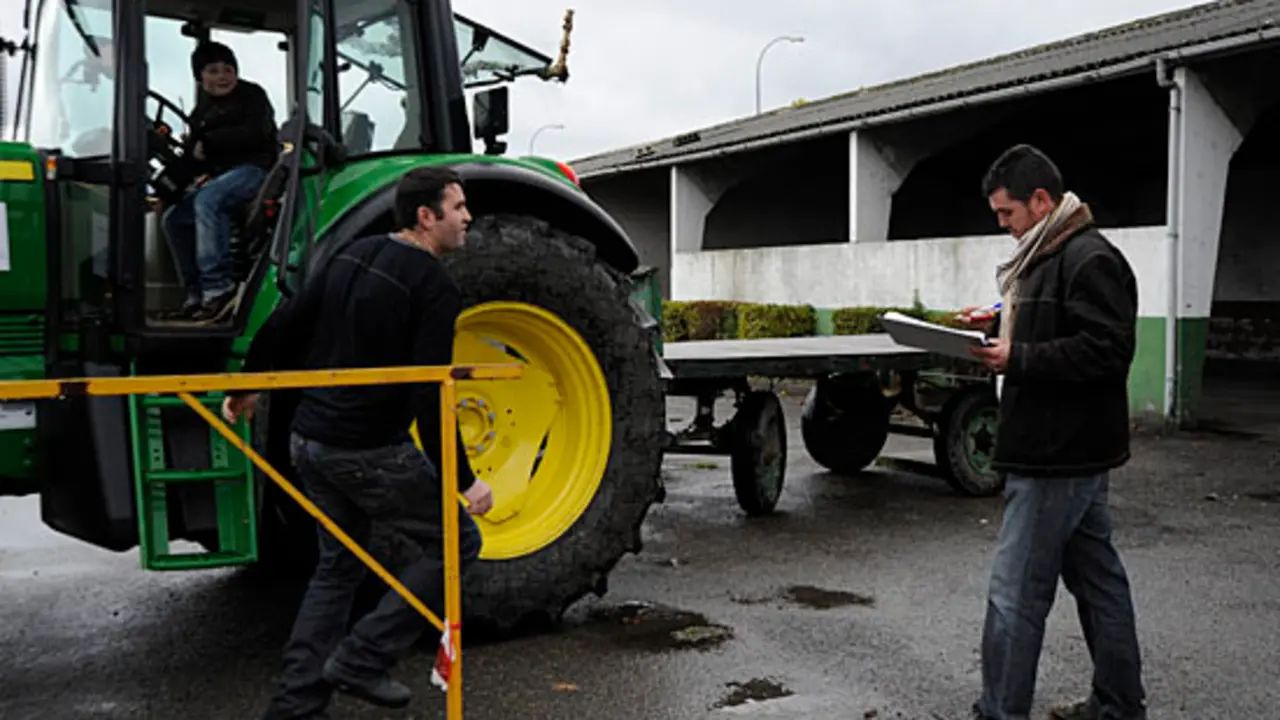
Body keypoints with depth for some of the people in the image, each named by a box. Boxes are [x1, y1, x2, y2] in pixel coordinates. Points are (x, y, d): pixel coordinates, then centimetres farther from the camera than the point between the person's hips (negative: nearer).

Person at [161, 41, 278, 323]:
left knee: (207, 200, -33)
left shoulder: (252, 95, 0)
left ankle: (219, 287, -35)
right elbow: (194, 149, 17)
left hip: (254, 168, -8)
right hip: (222, 173, 8)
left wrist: (208, 143, -13)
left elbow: (255, 133, -17)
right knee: (175, 217, 0)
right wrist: (200, 171, -7)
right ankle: (197, 296, 0)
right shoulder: (202, 108, 20)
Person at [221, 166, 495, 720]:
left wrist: (246, 388, 27)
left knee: (338, 566, 22)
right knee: (457, 542, 7)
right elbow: (430, 396, -21)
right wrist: (463, 480, -17)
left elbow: (283, 326, 13)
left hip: (309, 441, 9)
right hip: (370, 451, -8)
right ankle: (362, 661, 5)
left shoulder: (354, 255, 10)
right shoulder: (434, 286, -14)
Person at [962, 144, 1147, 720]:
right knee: (1096, 576, 17)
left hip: (1059, 456, -10)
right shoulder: (1046, 255, 15)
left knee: (1015, 592, -6)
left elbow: (1105, 348, -23)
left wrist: (1016, 359, -23)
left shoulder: (1090, 260, -15)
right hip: (1069, 450, 10)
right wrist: (1001, 324, 8)